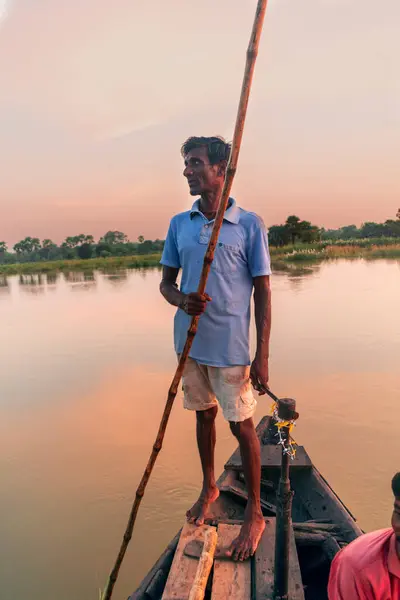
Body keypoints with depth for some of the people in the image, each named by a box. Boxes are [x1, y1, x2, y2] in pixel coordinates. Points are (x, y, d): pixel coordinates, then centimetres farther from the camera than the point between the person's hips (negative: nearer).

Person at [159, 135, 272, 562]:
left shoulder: (249, 225, -8)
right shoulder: (179, 224, 5)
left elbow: (263, 292, -7)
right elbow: (166, 282, 9)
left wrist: (262, 356, -11)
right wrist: (182, 301, -15)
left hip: (230, 346, -4)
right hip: (190, 341, 5)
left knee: (241, 425, 5)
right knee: (204, 414, 21)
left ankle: (254, 514, 25)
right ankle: (209, 488, 44)